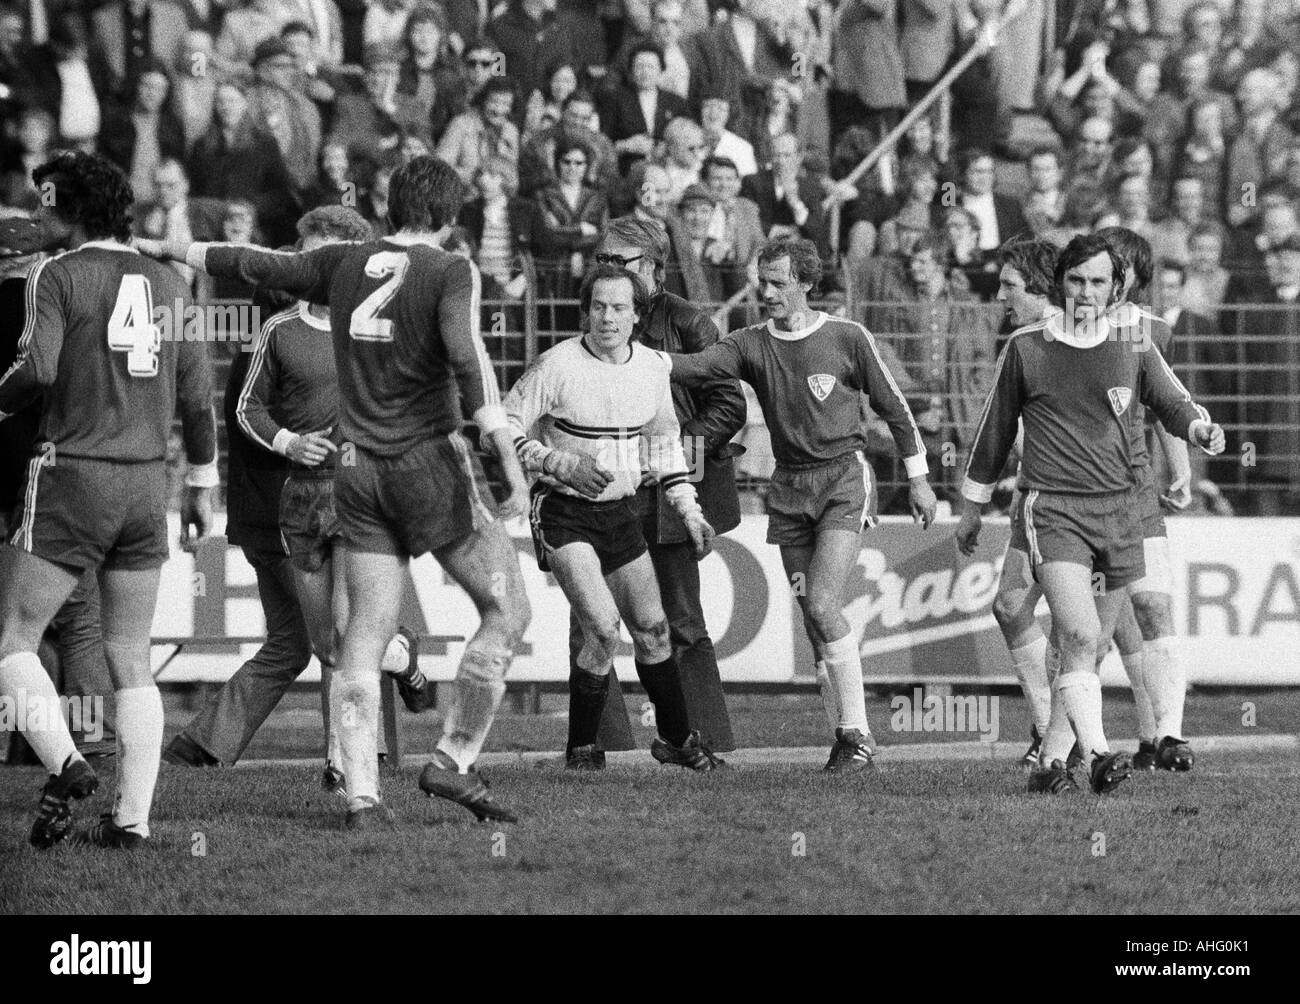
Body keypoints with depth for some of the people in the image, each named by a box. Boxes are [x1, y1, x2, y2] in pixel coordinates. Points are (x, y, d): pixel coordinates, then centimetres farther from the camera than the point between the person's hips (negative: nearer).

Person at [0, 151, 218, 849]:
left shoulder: (58, 275, -5)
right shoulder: (168, 283, 10)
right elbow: (198, 396, 11)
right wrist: (201, 488, 19)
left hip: (71, 478, -5)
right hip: (147, 485, 5)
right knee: (131, 660, 9)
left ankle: (64, 766, -21)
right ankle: (132, 817, 3)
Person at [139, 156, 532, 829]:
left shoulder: (345, 264, 8)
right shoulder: (450, 272, -6)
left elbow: (252, 264, 19)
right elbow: (468, 361, -20)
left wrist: (161, 249, 34)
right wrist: (510, 463, -22)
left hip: (360, 470, 5)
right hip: (433, 465, -5)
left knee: (364, 639, 5)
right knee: (506, 614, 6)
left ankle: (361, 797, -2)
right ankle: (453, 761, -1)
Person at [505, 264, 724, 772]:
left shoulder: (652, 368, 1)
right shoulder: (557, 366, -16)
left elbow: (664, 443, 17)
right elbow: (504, 428, -11)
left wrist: (689, 512, 12)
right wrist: (560, 464, -23)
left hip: (619, 513, 6)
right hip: (563, 514, -6)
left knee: (651, 628, 9)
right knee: (602, 627, -19)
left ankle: (675, 739, 30)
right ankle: (581, 749, -4)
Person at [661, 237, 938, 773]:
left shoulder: (847, 339, -4)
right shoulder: (752, 345, 3)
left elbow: (893, 406, 4)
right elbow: (697, 366, -12)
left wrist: (918, 479, 6)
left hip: (843, 478, -4)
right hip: (788, 487, 4)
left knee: (822, 604, -17)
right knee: (812, 616, 2)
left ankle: (857, 733, -9)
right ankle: (845, 734, 11)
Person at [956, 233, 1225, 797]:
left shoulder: (1133, 348, 9)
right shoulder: (1025, 349, 6)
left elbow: (1172, 403, 12)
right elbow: (996, 429, 16)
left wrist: (1201, 428, -13)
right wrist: (973, 508, 22)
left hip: (1119, 512, 3)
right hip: (1052, 511, -3)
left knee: (1085, 646, 6)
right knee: (1079, 635, -21)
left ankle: (1051, 762, 16)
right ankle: (1097, 754, -29)